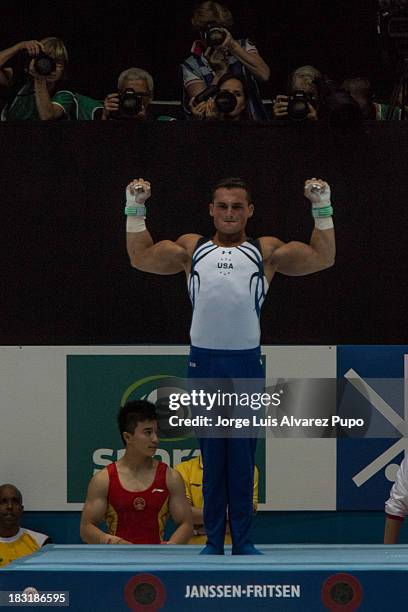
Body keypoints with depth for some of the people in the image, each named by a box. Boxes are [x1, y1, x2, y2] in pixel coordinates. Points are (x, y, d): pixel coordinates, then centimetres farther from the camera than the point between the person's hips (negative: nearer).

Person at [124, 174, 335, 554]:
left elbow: (322, 258, 5)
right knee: (211, 455, 4)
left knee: (242, 455, 0)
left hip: (246, 365, -1)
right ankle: (213, 540, 9)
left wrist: (322, 210, -2)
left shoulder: (267, 251, 9)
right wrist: (135, 210, 10)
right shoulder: (191, 248, 14)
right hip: (203, 363, 1)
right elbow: (140, 258, 15)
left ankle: (242, 540, 5)